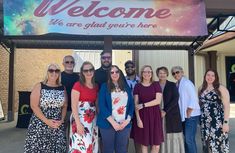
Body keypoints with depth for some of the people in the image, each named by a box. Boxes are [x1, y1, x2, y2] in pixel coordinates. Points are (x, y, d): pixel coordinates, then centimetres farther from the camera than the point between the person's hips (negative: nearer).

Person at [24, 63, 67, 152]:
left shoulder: (62, 88, 7)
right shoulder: (39, 87, -2)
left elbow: (64, 106, 10)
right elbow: (34, 106, -9)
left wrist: (62, 120, -4)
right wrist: (46, 121, -14)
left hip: (58, 126, 3)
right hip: (40, 124, -3)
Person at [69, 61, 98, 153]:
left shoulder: (96, 86, 9)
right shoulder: (77, 85, -9)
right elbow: (74, 106, -13)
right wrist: (78, 123, -19)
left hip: (93, 119, 6)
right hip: (80, 118, -6)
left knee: (92, 145, 11)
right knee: (81, 144, -6)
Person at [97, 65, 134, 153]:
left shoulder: (126, 87, 10)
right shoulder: (105, 86, 0)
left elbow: (131, 104, 8)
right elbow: (102, 105, -8)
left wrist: (127, 120, -6)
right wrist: (113, 122, -14)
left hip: (124, 124, 3)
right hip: (108, 124, -2)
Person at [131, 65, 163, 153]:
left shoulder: (156, 85, 5)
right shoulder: (137, 86, 4)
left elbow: (158, 100, -6)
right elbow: (136, 104, -2)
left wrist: (144, 105, -12)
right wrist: (138, 118, -10)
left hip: (155, 115, 1)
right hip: (142, 116, 0)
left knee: (156, 145, 0)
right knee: (144, 143, 5)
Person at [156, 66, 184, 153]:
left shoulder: (172, 85, 4)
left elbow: (175, 99, -6)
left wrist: (165, 111, -13)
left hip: (172, 114, -1)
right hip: (158, 114, 1)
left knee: (172, 135, -1)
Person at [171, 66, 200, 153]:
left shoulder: (187, 83, -12)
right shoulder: (177, 85, 9)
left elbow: (194, 99, -17)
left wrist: (188, 114, -14)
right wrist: (184, 115, 6)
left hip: (191, 115, -7)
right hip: (183, 116, 7)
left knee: (189, 139, -7)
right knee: (186, 138, 13)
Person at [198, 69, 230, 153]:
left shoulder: (221, 89, -5)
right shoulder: (201, 89, 10)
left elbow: (227, 106, -8)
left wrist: (226, 122, -13)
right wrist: (199, 119, 9)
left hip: (217, 122, -4)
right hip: (205, 122, 5)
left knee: (218, 144, -4)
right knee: (207, 145, 10)